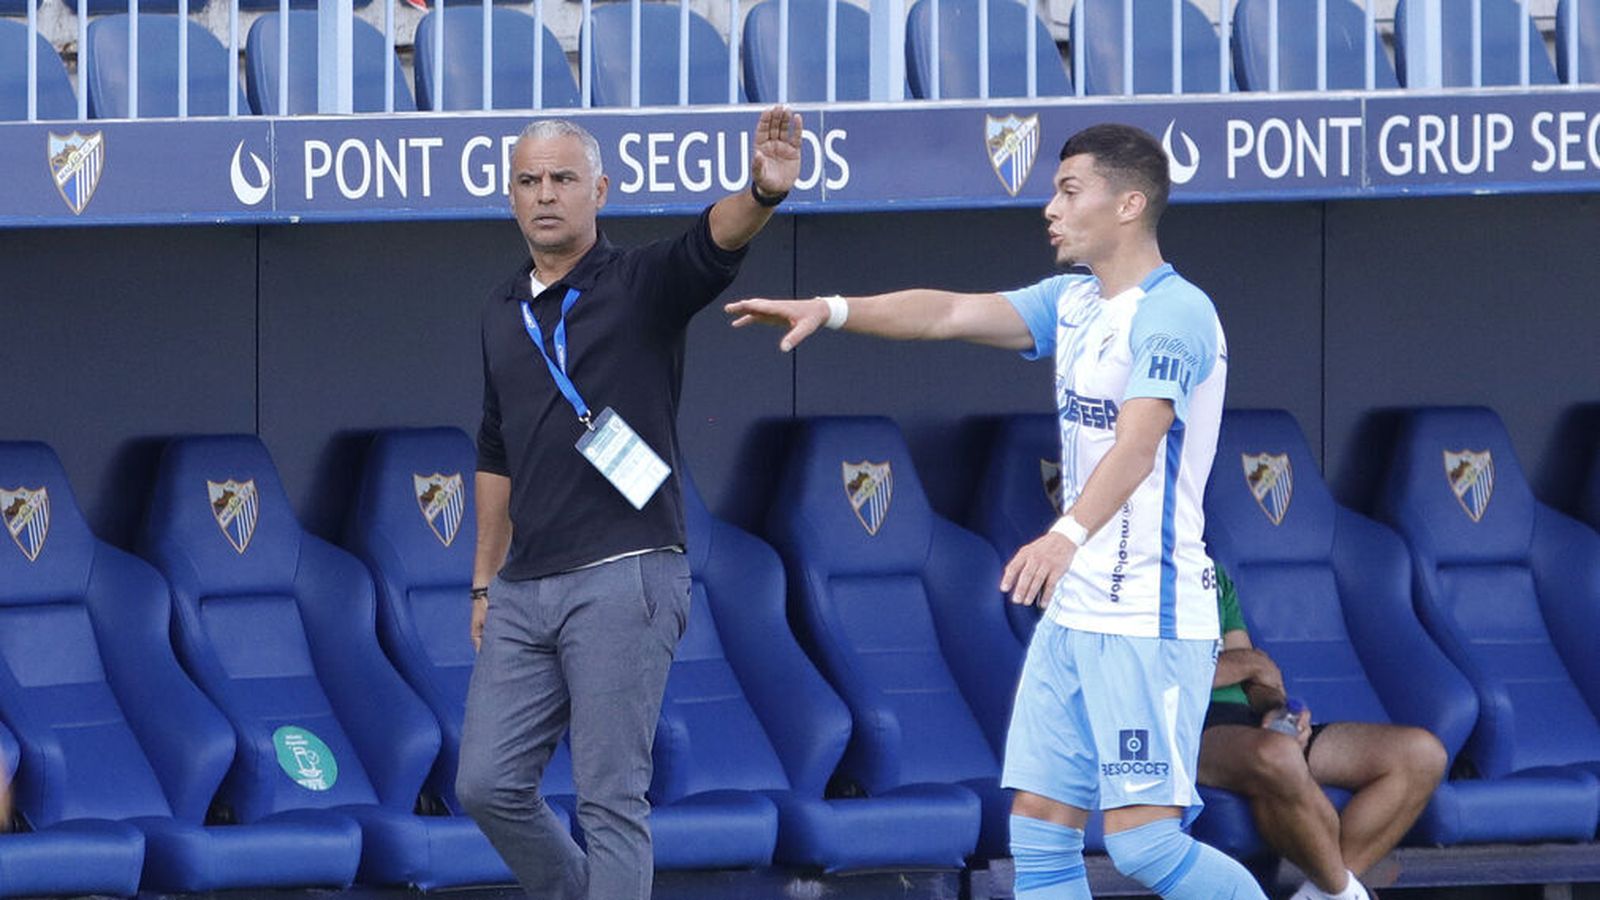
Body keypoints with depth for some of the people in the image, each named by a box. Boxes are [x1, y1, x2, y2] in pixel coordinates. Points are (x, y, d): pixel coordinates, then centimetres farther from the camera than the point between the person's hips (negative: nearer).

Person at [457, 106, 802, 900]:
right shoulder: (504, 312, 15)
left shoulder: (642, 285, -3)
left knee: (610, 800, -7)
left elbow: (713, 243, -25)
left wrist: (762, 194, -48)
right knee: (487, 784, 5)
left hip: (623, 580, -6)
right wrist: (485, 582, 24)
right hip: (526, 589, 6)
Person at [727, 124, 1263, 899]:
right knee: (1039, 833, 3)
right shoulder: (1073, 303, 14)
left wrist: (1069, 534, -44)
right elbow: (951, 313, 7)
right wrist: (830, 310, -7)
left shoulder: (1175, 314, -14)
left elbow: (1138, 442, -28)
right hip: (1074, 614, 9)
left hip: (1148, 620, -9)